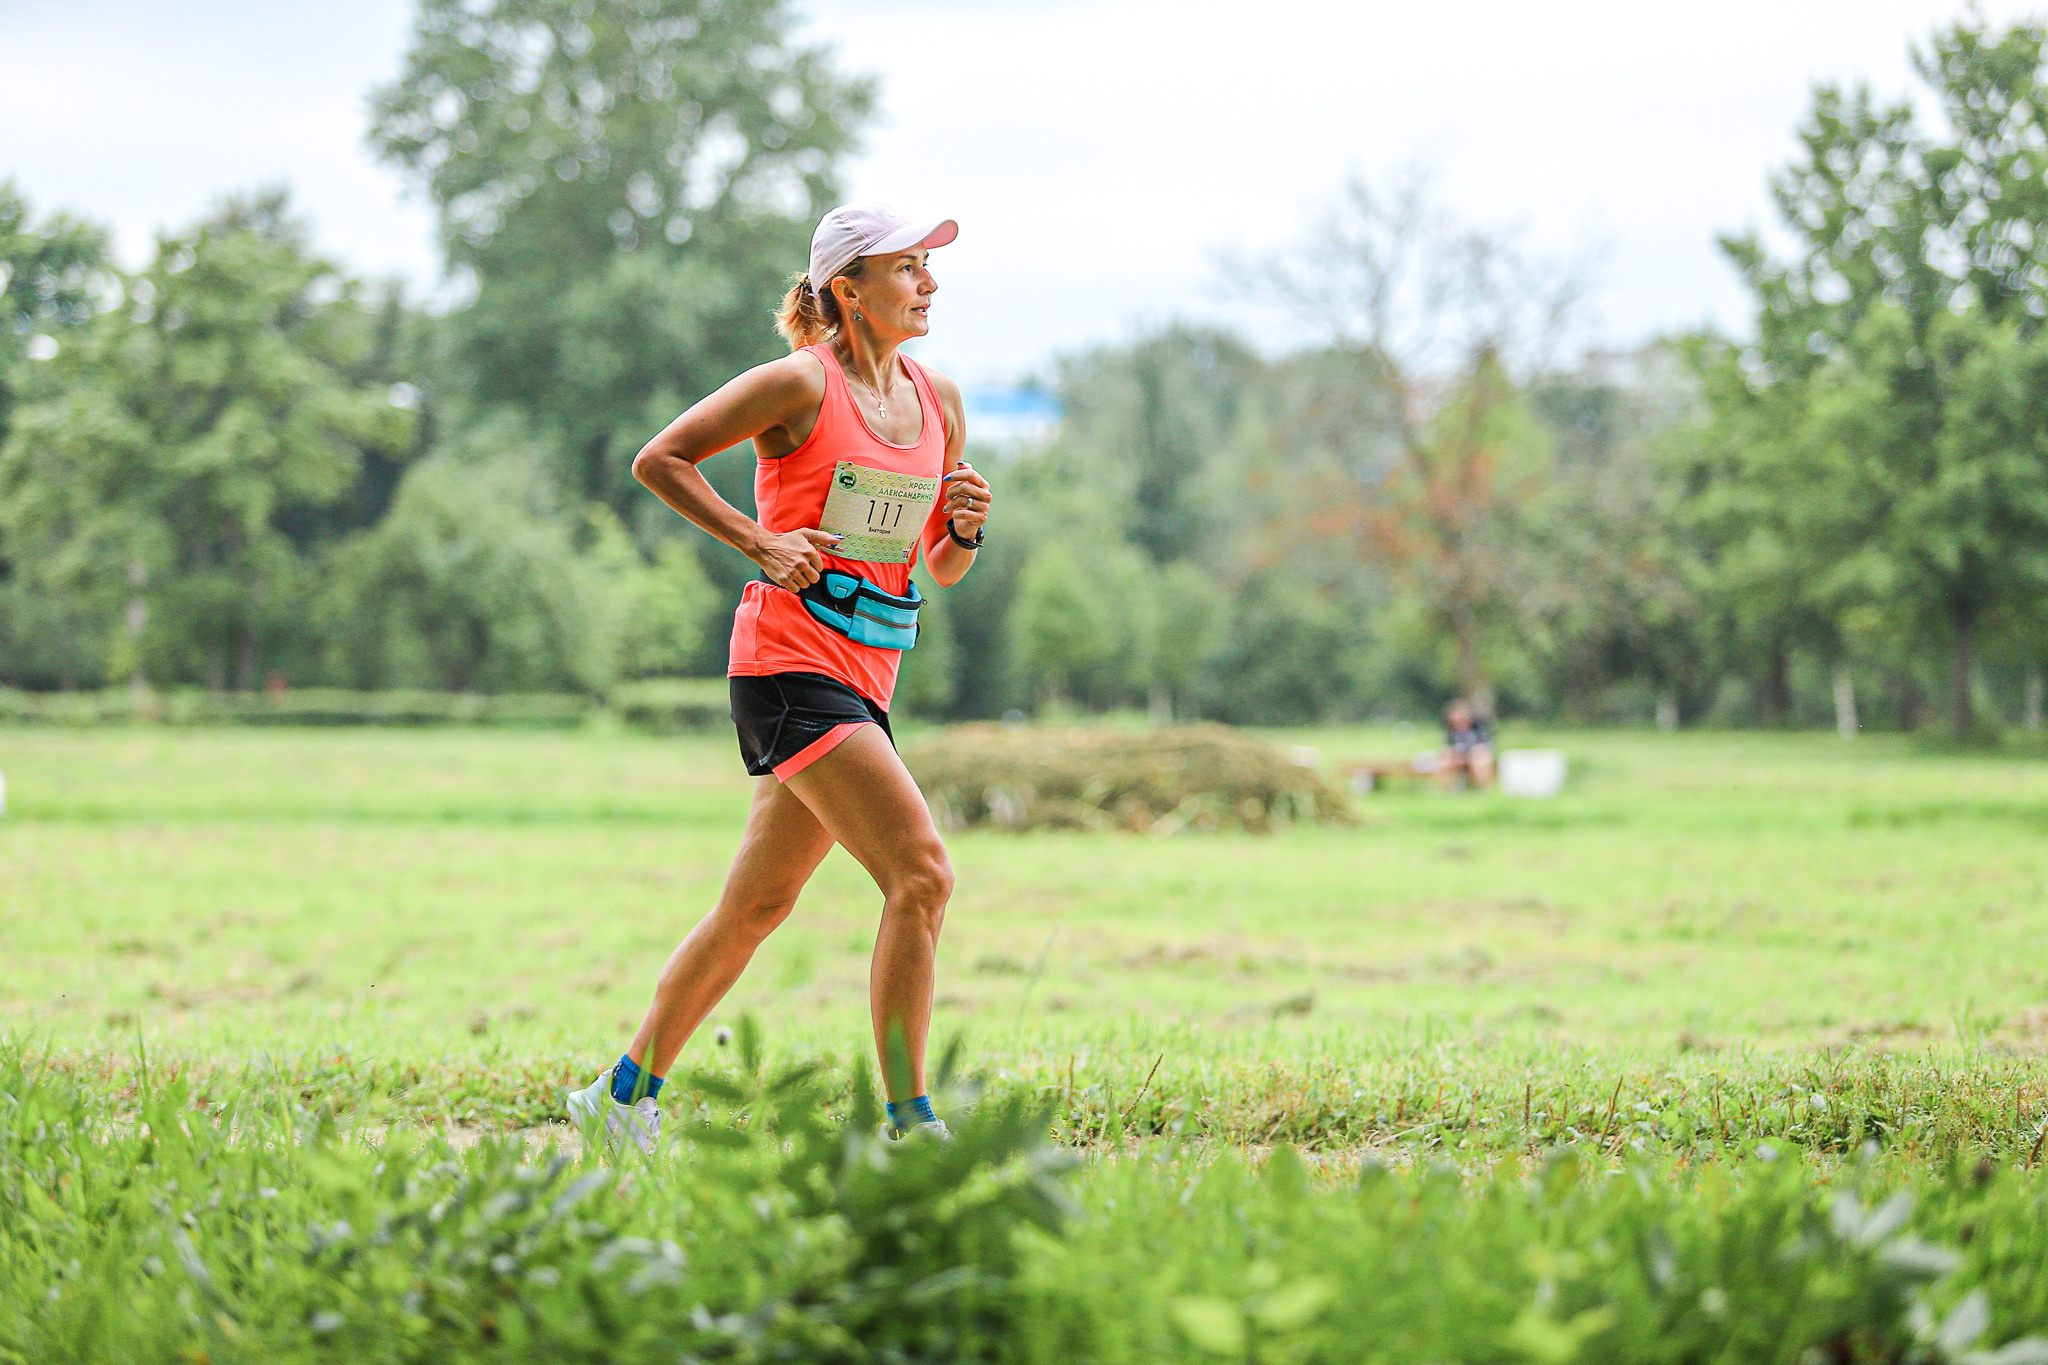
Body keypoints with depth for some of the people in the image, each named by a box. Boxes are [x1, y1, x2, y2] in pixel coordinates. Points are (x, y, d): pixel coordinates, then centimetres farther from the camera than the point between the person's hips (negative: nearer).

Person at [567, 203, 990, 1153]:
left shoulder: (937, 399, 13)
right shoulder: (801, 383, -8)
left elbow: (943, 569, 19)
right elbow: (658, 460, -3)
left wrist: (964, 528, -3)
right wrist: (760, 542, -11)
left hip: (865, 677, 8)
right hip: (791, 661, -8)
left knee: (757, 907, 13)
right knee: (921, 873, -17)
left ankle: (626, 1094, 26)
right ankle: (908, 1122, -14)